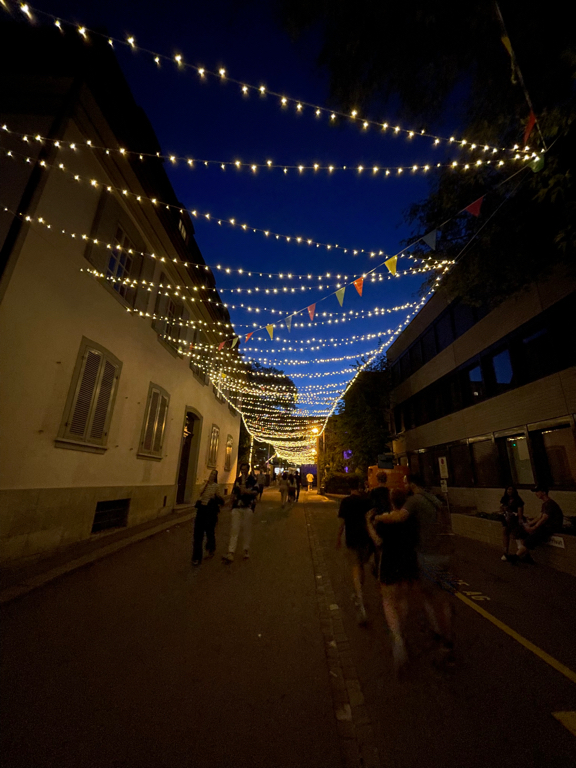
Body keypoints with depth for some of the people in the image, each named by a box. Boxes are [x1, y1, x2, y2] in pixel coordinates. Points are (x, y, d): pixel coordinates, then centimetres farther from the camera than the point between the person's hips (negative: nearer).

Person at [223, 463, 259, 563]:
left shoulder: (253, 479, -1)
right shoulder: (237, 479, 12)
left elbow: (256, 492, -7)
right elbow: (234, 492, 19)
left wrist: (247, 491, -22)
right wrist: (232, 503, 13)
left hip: (248, 507, -3)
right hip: (237, 507, 3)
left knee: (247, 529, 6)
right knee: (234, 529, -3)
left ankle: (246, 550, 21)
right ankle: (231, 553, -3)